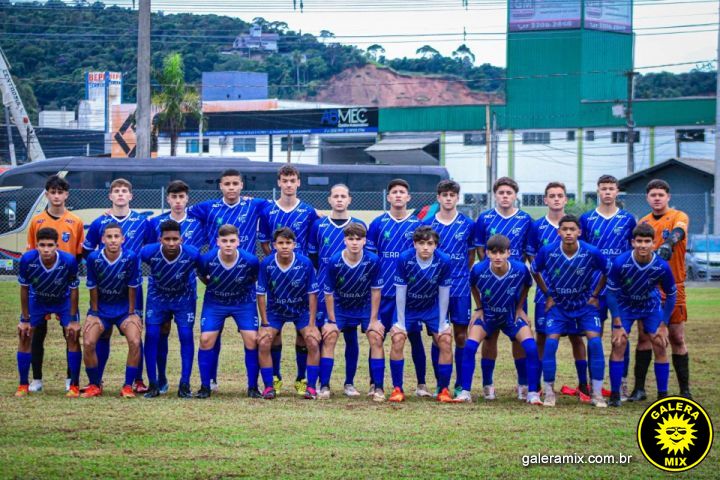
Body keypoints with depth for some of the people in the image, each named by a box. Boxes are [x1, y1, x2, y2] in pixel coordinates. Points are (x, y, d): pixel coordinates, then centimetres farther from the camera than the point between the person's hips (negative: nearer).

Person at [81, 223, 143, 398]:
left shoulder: (131, 258, -18)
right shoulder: (93, 258, -16)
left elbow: (132, 287, -9)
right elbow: (93, 287, -6)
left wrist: (131, 314, -5)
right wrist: (95, 314, -4)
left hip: (125, 309, -1)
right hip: (100, 308, 1)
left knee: (135, 342, -21)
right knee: (88, 343, -16)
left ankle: (128, 386, -5)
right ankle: (95, 385, 4)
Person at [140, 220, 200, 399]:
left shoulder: (192, 254, -30)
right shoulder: (148, 252, -29)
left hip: (184, 297, -1)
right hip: (157, 296, 1)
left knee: (186, 336, -9)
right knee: (152, 335, -8)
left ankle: (184, 384, -2)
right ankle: (154, 383, 4)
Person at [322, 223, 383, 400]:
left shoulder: (373, 261, -22)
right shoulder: (334, 262, -24)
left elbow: (376, 290, -11)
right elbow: (329, 293, -13)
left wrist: (373, 320, -9)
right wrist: (331, 321, -10)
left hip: (365, 307, 0)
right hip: (340, 307, 0)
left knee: (376, 338, -14)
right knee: (329, 337, -15)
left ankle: (378, 388, -8)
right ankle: (324, 386, -8)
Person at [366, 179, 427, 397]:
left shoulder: (418, 225, 4)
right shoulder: (378, 224, 4)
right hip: (383, 290, 0)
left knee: (414, 336, 2)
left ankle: (421, 385, 9)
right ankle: (374, 384, 7)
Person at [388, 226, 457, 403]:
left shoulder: (444, 262, -22)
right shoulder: (404, 259, -25)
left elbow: (444, 294, -11)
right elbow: (400, 292, -17)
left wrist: (442, 324, -8)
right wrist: (400, 322, -15)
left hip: (433, 307, 1)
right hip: (407, 307, -1)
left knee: (446, 340, -10)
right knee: (397, 339, -18)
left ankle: (443, 391, 2)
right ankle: (397, 390, -8)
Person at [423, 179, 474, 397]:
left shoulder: (468, 224, 2)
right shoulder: (427, 224, 2)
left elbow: (471, 254, 9)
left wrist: (462, 275, 2)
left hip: (460, 287, 0)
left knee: (461, 336, 2)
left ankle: (460, 385, 9)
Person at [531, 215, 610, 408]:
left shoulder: (592, 253, -20)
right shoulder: (547, 252, -18)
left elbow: (607, 272, 0)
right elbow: (535, 271, 3)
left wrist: (595, 295, -2)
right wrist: (548, 295, 0)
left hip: (585, 303, 0)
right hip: (558, 304, 0)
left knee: (595, 341, -15)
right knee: (550, 342, -15)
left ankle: (597, 394, -6)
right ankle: (549, 392, -3)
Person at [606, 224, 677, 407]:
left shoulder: (662, 266, -26)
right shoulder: (620, 262, -30)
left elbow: (671, 295, -9)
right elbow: (611, 292, -17)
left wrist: (663, 325, -9)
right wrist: (618, 325, -18)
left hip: (651, 305, 1)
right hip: (624, 305, -1)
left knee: (660, 345, -6)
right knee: (619, 344, -12)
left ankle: (663, 395, 5)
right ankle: (615, 395, -4)